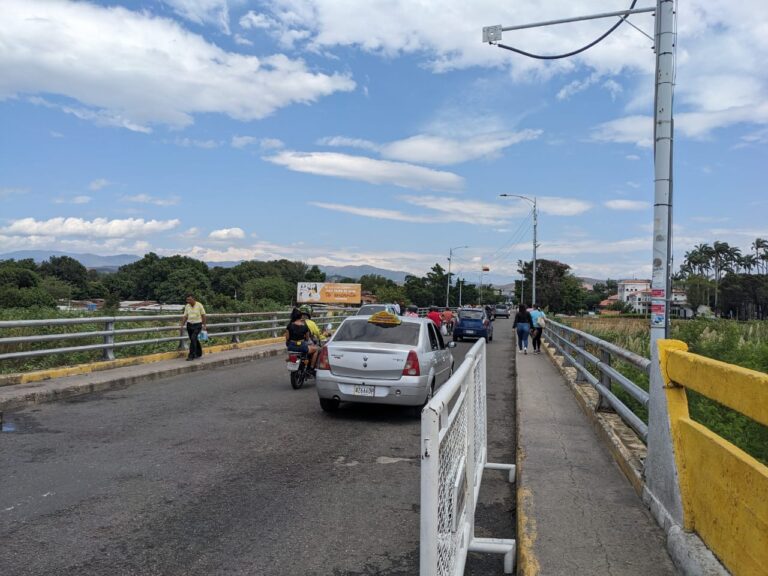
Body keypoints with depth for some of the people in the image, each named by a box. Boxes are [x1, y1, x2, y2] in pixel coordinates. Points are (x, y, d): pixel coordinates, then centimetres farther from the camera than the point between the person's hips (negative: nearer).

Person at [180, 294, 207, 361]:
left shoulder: (199, 305, -9)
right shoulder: (187, 306, 3)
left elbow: (203, 315, -5)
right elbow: (185, 316, 7)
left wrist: (204, 325, -6)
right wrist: (182, 325, -1)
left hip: (197, 325, -5)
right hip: (189, 325, 5)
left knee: (193, 339, -18)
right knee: (194, 340, 12)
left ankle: (191, 355, -15)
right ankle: (198, 353, 29)